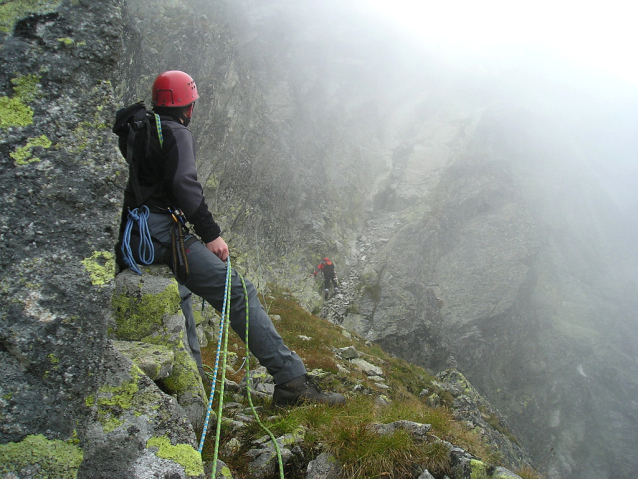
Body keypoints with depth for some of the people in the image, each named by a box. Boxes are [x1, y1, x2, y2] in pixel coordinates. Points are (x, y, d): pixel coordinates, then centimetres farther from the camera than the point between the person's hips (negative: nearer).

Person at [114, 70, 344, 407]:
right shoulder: (176, 133, -5)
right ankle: (291, 381, -22)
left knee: (178, 300, 25)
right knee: (237, 293, -16)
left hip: (131, 240, 10)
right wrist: (211, 234, -16)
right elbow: (184, 184, -18)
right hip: (161, 233, -10)